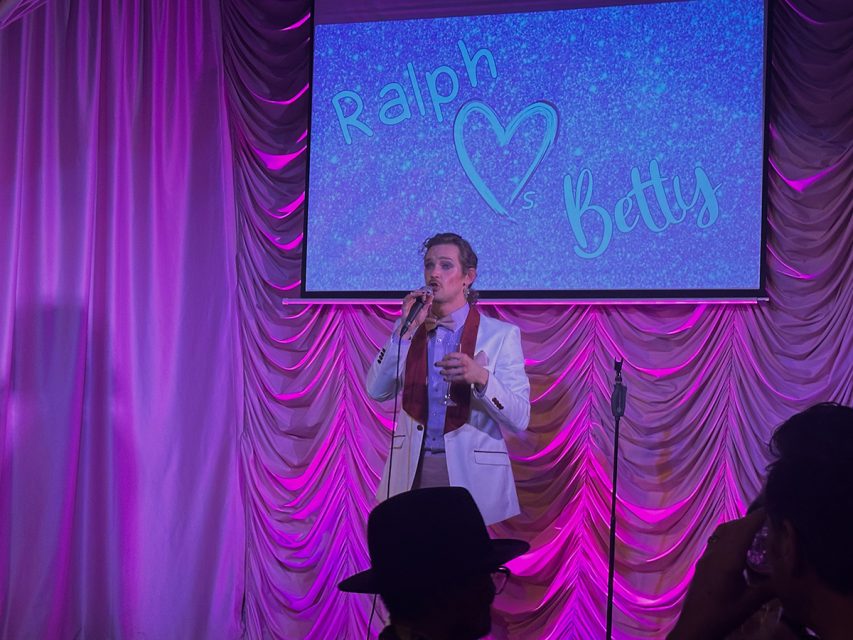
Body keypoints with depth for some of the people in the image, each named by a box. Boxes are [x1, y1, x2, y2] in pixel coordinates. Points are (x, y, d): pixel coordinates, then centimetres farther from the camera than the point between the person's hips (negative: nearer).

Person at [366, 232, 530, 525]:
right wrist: (406, 330, -10)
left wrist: (480, 377, -26)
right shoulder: (411, 330, 8)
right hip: (411, 473, 3)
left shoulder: (500, 334, -3)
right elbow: (377, 391, -4)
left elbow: (520, 418, -10)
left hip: (473, 475, -2)